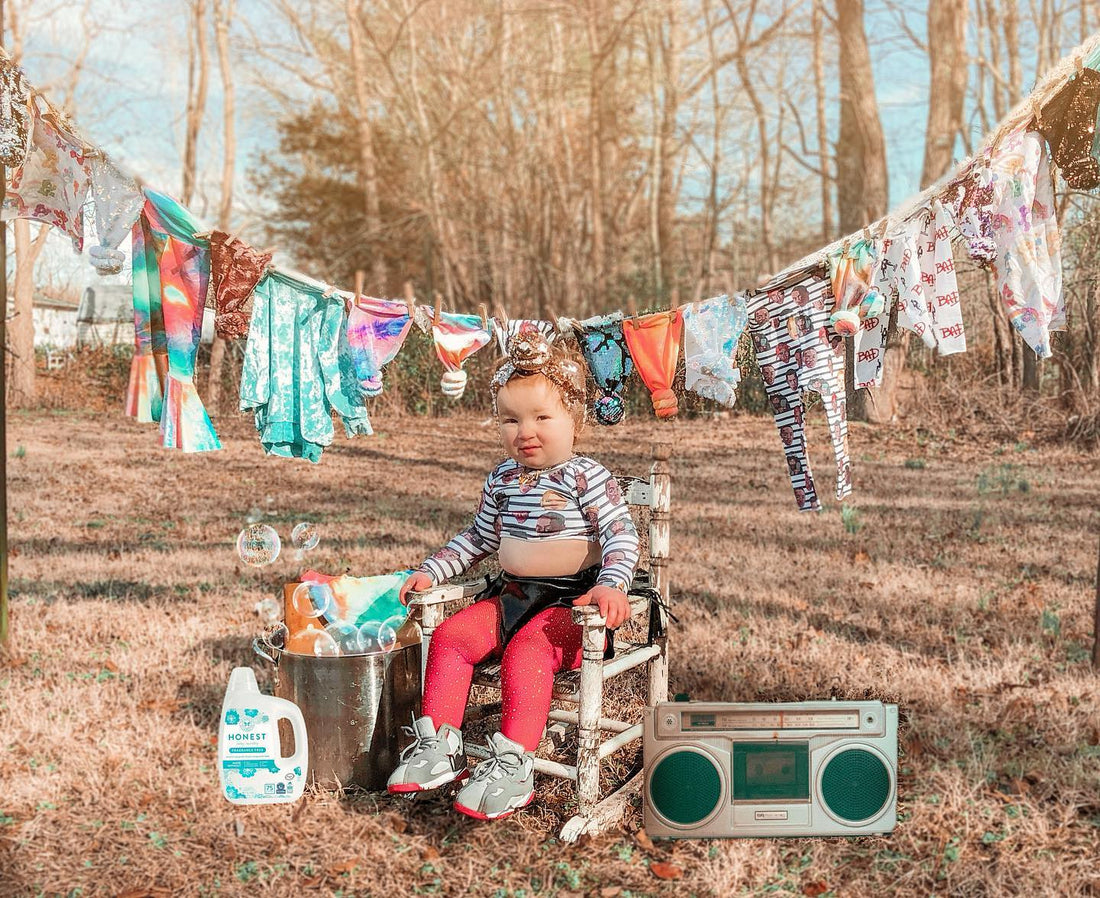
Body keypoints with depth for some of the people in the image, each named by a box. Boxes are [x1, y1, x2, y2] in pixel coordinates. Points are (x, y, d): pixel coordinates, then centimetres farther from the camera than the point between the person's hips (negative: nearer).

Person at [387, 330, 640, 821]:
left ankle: (512, 765, -34)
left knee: (528, 648, -32)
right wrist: (431, 572, 17)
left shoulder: (586, 476, -7)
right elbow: (477, 537, 24)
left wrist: (611, 584, -31)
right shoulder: (502, 479, 12)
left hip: (570, 600, -7)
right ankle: (439, 746, -11)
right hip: (509, 595, 7)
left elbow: (622, 536, -14)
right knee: (451, 635, -13)